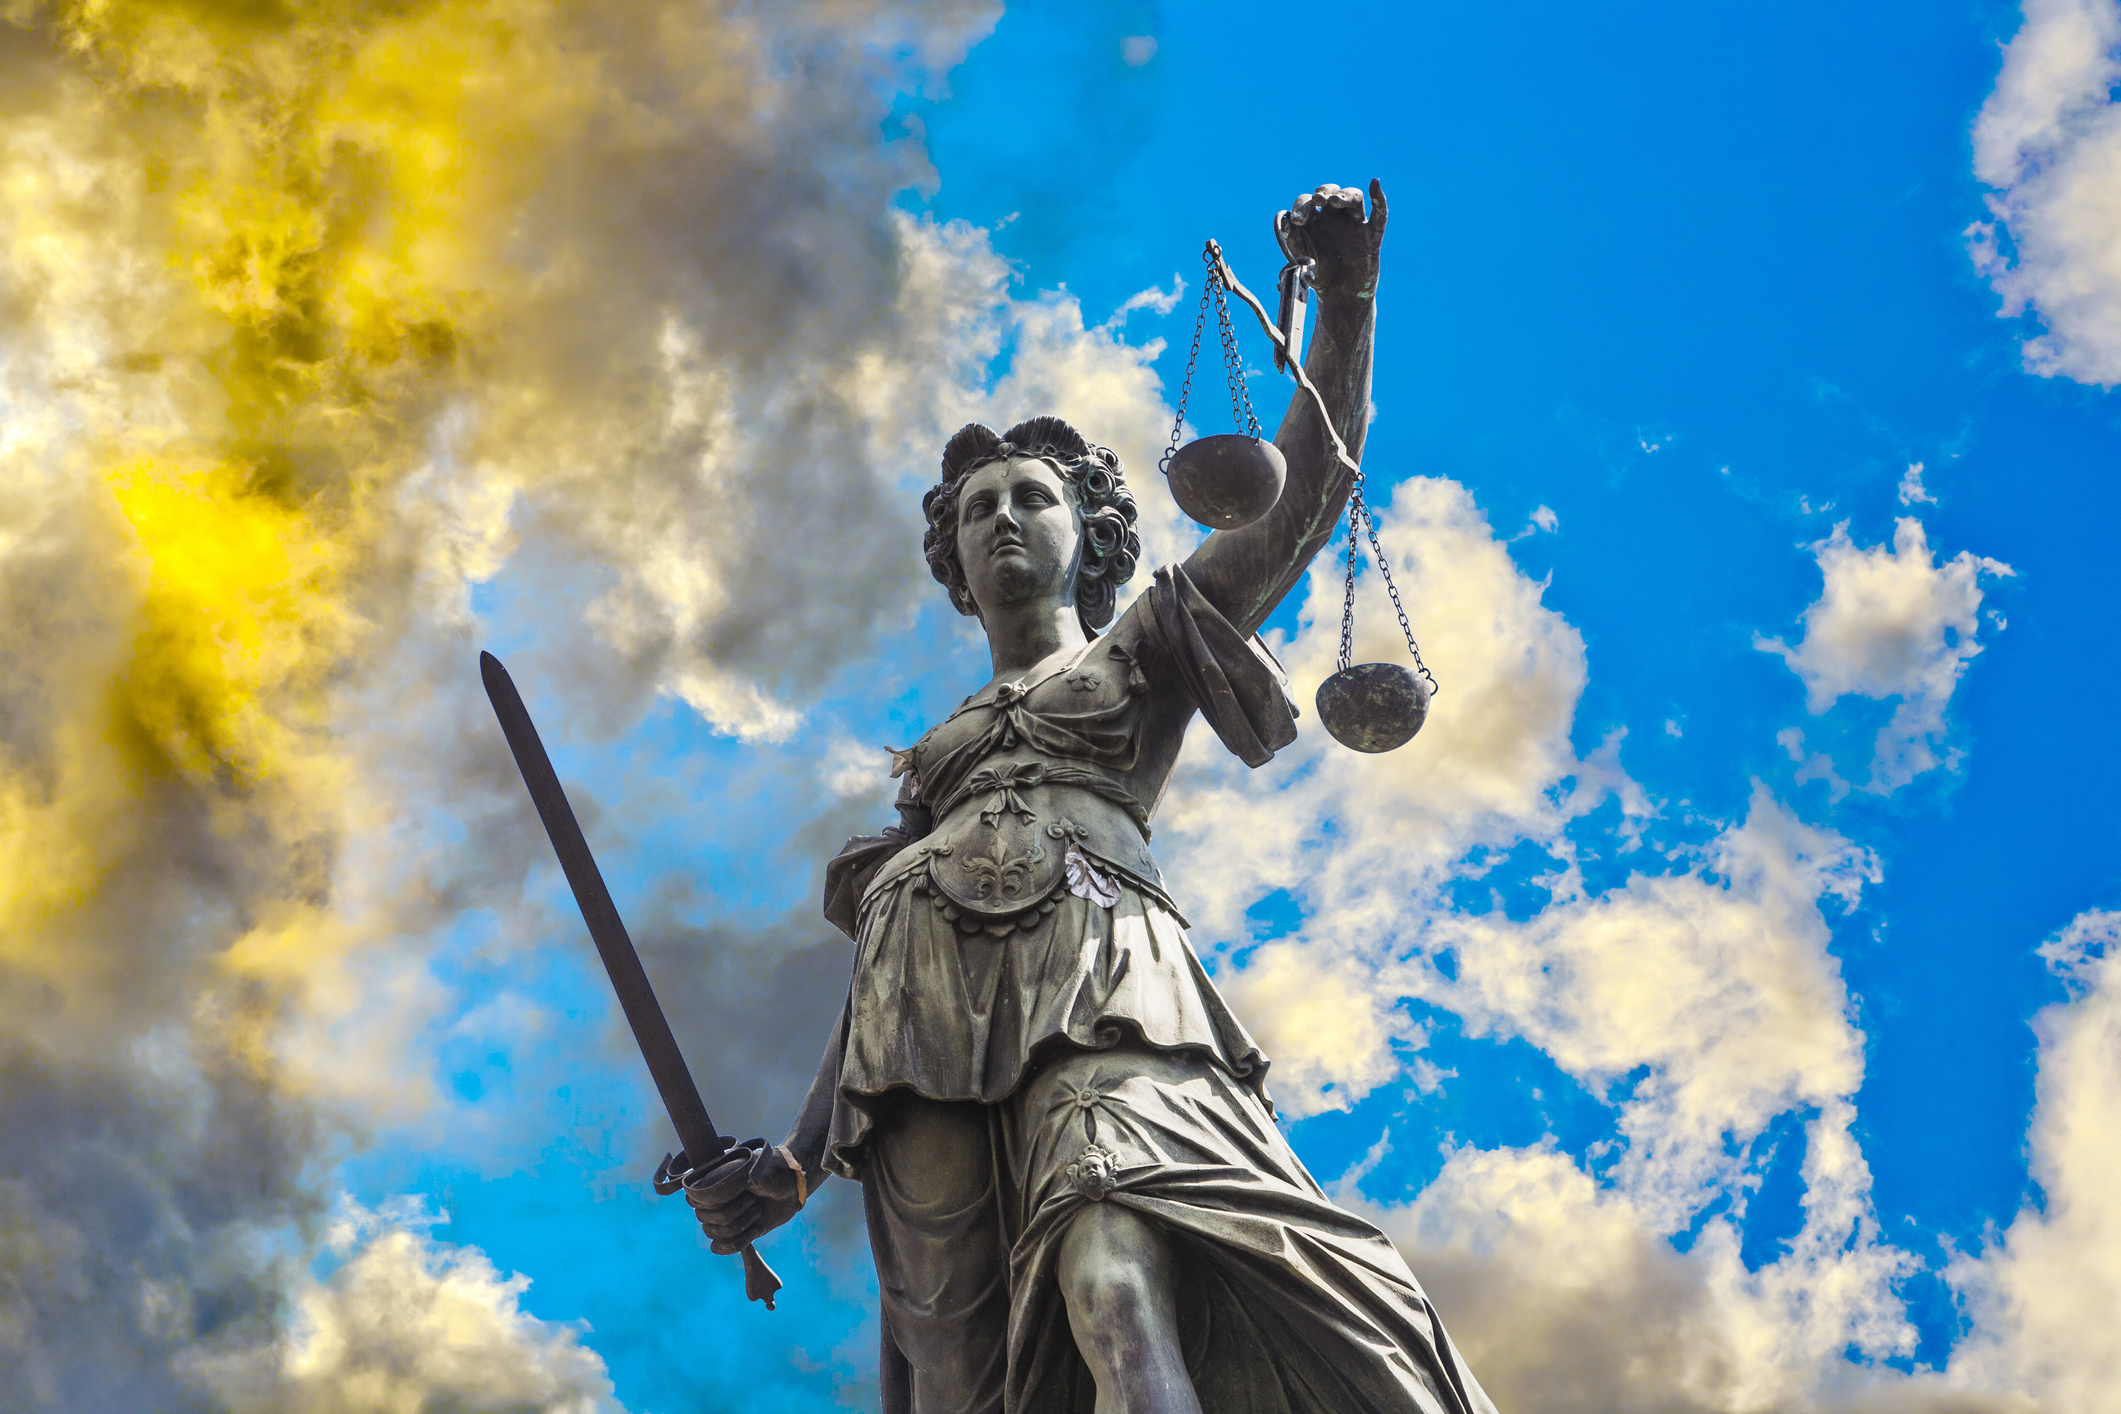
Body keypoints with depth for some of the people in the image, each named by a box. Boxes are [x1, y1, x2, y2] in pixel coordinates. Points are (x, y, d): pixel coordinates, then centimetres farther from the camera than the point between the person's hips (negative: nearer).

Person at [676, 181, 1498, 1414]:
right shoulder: (937, 752, 38)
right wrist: (797, 1164, 18)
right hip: (925, 1019, 4)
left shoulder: (1145, 654, 29)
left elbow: (1304, 503, 16)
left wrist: (1346, 303, 3)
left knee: (1113, 1282, -34)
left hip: (1095, 979, -4)